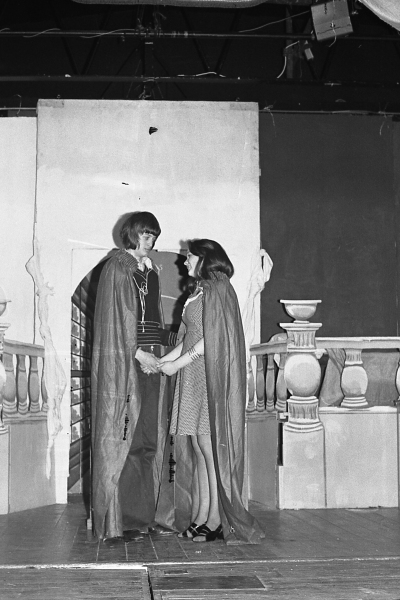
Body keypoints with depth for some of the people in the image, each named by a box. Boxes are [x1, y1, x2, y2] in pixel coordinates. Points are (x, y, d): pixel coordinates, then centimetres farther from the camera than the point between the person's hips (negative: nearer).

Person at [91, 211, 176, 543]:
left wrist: (170, 340, 8)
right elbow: (115, 320, -10)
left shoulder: (150, 272, 19)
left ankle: (145, 514, 11)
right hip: (124, 363, -7)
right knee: (126, 440, -7)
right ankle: (124, 519, -2)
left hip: (150, 360, 7)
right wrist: (137, 353, -15)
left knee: (148, 442, 6)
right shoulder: (116, 268, -2)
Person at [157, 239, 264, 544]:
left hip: (211, 377, -9)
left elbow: (211, 339, -15)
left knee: (208, 445, -6)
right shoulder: (200, 291, 18)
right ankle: (202, 516, 12)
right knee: (196, 445, 7)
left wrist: (177, 364, -13)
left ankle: (216, 520, 0)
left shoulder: (217, 290, -9)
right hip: (194, 379, 9)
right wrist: (161, 360, 8)